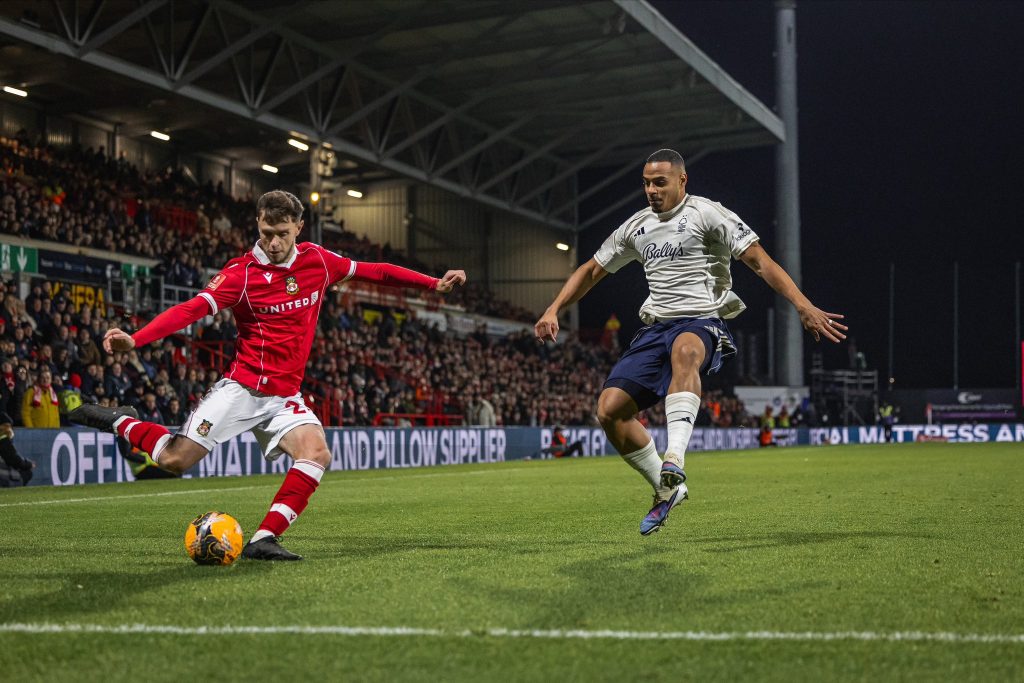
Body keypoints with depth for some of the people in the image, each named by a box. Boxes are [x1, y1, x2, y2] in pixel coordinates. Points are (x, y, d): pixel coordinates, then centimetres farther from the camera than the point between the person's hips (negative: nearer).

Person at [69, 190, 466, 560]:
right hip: (241, 388, -4)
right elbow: (192, 308, -23)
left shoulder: (317, 260, 2)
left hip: (285, 397, 4)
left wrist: (433, 284, 16)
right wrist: (134, 339, -38)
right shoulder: (241, 272, -12)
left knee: (317, 454, -22)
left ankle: (263, 540, -17)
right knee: (176, 461, -9)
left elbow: (372, 271, 16)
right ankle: (119, 423, 19)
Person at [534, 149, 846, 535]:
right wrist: (553, 310, 14)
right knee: (609, 409, -9)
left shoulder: (706, 214, -2)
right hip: (656, 327, 6)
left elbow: (760, 261, -9)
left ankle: (674, 459, -55)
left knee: (684, 350, -44)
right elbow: (592, 270, 26)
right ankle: (667, 490, 9)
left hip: (702, 322, -6)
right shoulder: (636, 227, 16)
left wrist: (804, 307, -20)